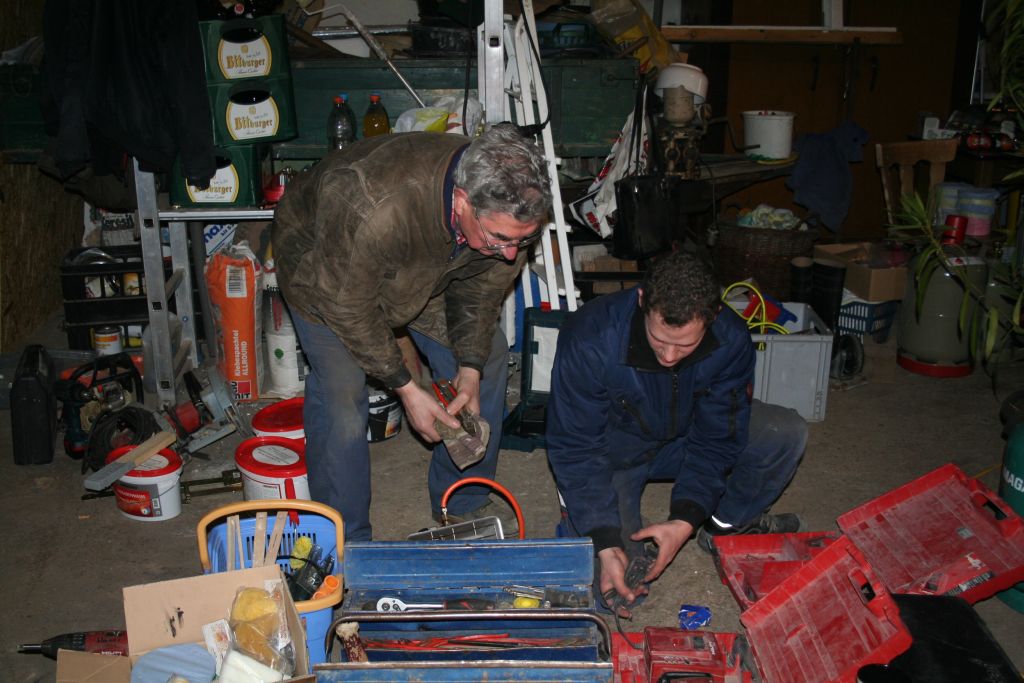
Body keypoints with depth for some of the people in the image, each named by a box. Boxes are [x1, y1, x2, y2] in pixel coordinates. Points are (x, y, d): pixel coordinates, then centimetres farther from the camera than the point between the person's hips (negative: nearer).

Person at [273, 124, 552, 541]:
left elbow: (482, 286, -9)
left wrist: (470, 369, -17)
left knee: (488, 359, 2)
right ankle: (346, 542, 4)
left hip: (424, 268, 5)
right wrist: (405, 387, -25)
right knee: (340, 395, -17)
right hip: (324, 264, -5)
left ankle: (462, 506, 20)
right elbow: (349, 306, -30)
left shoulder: (512, 209, -28)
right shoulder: (375, 208, -46)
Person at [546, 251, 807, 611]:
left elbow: (716, 439, -16)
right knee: (609, 583, -18)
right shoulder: (588, 340, -34)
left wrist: (685, 520, -28)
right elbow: (575, 449, -27)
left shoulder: (731, 341, -24)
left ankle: (725, 526, 6)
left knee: (787, 433, -16)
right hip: (613, 452, -3)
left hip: (682, 440, 4)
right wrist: (606, 546, -34)